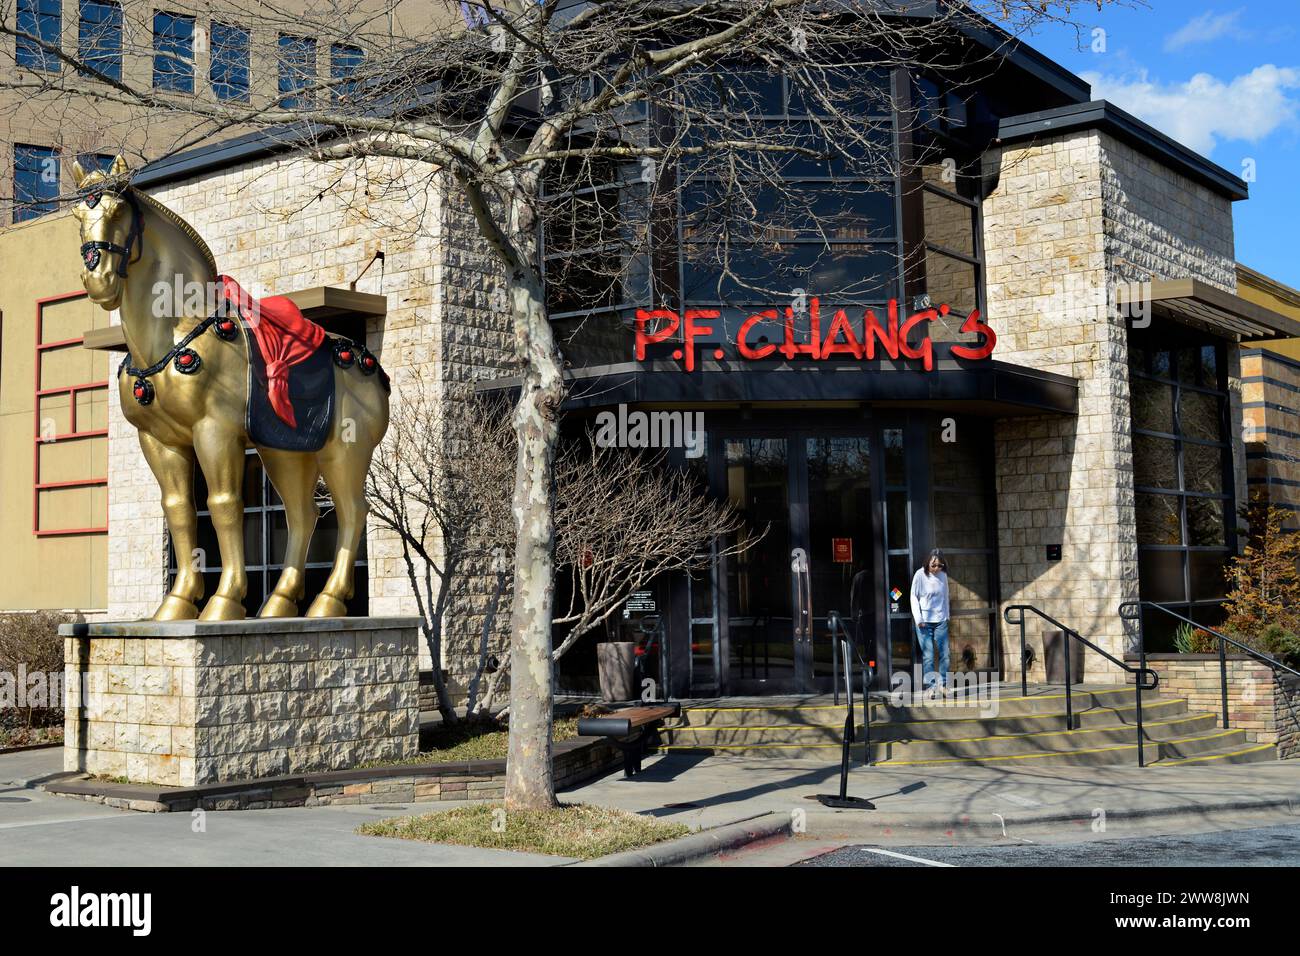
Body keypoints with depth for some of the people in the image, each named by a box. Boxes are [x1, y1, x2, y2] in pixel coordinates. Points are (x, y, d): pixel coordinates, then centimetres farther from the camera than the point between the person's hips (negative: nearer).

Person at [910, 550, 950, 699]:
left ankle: (943, 684, 11)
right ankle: (930, 685, 0)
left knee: (944, 653, 0)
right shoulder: (920, 575, -7)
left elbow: (945, 596, 14)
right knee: (928, 655, -4)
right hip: (924, 622, -3)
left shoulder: (943, 575, 4)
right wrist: (918, 618, -8)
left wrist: (946, 616, 11)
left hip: (941, 621, 3)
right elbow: (914, 597, -2)